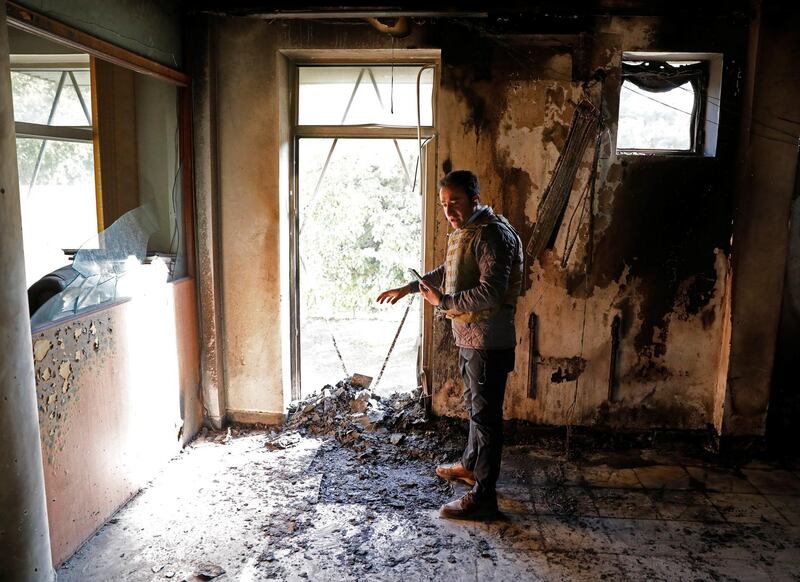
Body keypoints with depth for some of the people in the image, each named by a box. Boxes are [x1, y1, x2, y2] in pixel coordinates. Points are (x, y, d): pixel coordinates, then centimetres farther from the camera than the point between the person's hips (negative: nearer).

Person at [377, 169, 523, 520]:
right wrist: (408, 288, 23)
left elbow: (491, 292, -28)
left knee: (485, 414, -2)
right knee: (474, 406, 24)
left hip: (488, 342, -10)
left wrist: (443, 302, -19)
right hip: (469, 337, 10)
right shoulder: (465, 232, 12)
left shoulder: (492, 234, -19)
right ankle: (471, 464, 43)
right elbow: (447, 272, 28)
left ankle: (482, 496, 8)